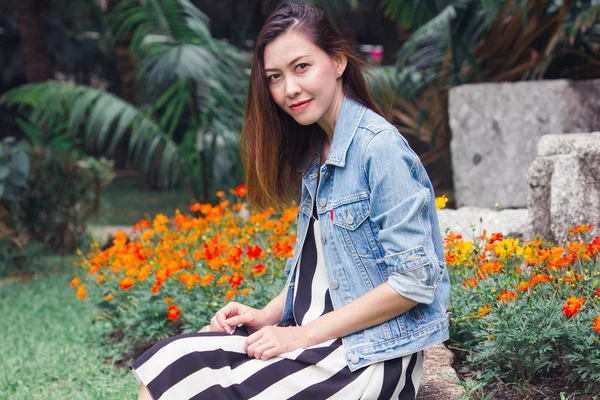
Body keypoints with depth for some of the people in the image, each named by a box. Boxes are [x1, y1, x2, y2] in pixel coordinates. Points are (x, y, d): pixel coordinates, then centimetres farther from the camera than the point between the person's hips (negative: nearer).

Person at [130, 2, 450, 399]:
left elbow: (414, 280, -18)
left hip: (371, 354, -8)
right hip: (314, 339, 8)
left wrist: (304, 334, -15)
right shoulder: (313, 155, 12)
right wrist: (267, 316, 2)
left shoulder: (380, 147, -15)